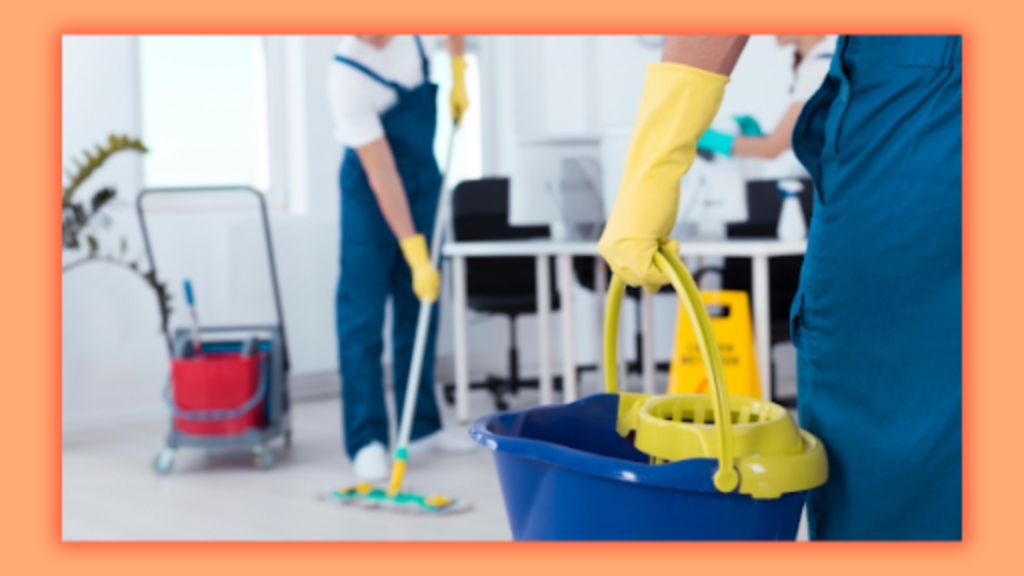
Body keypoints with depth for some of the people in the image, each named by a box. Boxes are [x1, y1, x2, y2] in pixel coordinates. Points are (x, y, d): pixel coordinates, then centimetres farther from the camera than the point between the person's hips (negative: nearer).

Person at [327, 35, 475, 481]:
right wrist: (416, 255, -29)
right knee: (363, 316, -7)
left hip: (424, 176, 6)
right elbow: (382, 175, -29)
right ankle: (366, 441, -2)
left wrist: (458, 72, 4)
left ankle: (422, 427, 17)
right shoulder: (346, 78, -27)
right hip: (371, 190, -6)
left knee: (419, 309, 9)